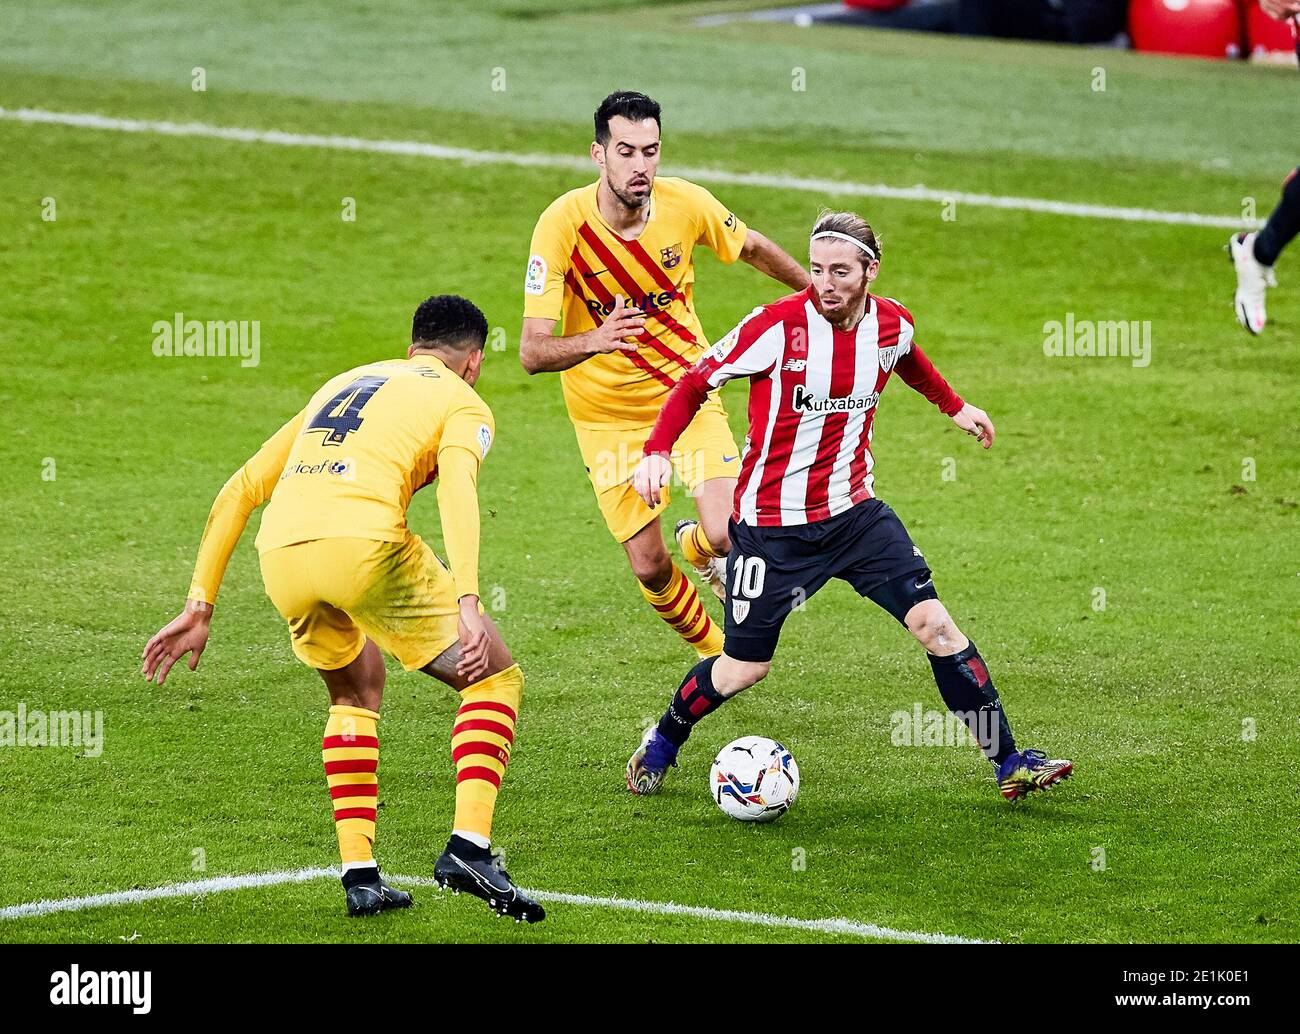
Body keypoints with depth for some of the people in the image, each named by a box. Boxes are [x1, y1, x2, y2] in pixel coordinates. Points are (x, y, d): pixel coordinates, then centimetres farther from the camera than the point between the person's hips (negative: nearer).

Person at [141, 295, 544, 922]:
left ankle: (359, 874, 20)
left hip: (280, 553, 5)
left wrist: (200, 606, 31)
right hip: (363, 543, -5)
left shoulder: (343, 384, 35)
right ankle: (468, 848, -5)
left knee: (357, 691, 31)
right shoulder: (462, 402, 17)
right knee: (495, 678, 12)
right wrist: (467, 605, -18)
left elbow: (239, 490, 30)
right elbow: (456, 488, -6)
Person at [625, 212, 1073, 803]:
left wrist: (955, 407, 34)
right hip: (771, 526, -4)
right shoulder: (778, 326, -19)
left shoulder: (891, 325, -4)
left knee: (935, 626, -8)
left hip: (855, 514, 4)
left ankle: (1008, 764, -1)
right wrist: (657, 451, -21)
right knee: (743, 670, 4)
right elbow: (697, 383, -9)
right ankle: (662, 742, 34)